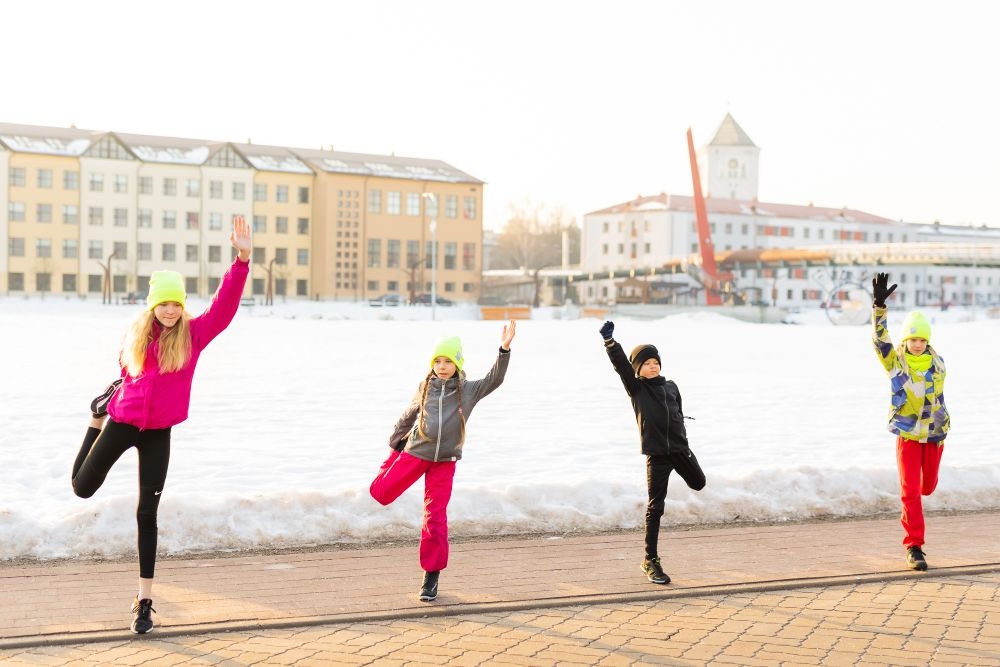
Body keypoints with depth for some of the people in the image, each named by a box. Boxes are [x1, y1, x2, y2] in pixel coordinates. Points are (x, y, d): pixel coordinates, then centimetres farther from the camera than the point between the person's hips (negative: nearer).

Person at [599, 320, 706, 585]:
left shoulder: (670, 387, 8)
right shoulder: (636, 387, -4)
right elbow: (621, 365, -17)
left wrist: (681, 437, 16)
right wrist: (610, 341, -31)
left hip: (679, 448, 5)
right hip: (656, 455, -5)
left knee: (698, 484, 24)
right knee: (655, 506, -5)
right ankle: (651, 560, 1)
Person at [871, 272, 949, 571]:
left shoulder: (937, 362, 1)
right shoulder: (895, 361, -9)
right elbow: (880, 337, -25)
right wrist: (879, 306, -40)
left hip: (934, 433, 4)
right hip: (907, 433, -4)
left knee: (928, 485, 17)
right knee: (909, 489, -8)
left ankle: (909, 514, 52)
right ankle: (914, 546, -4)